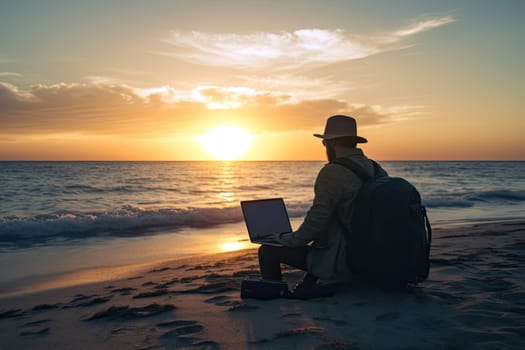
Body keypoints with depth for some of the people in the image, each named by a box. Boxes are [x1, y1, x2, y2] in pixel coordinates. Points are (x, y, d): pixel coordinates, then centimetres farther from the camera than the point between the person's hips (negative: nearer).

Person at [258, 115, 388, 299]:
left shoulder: (332, 173, -19)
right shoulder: (378, 171, 4)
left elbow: (315, 224, -20)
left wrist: (286, 239, -2)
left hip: (338, 262, -8)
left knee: (268, 251, 1)